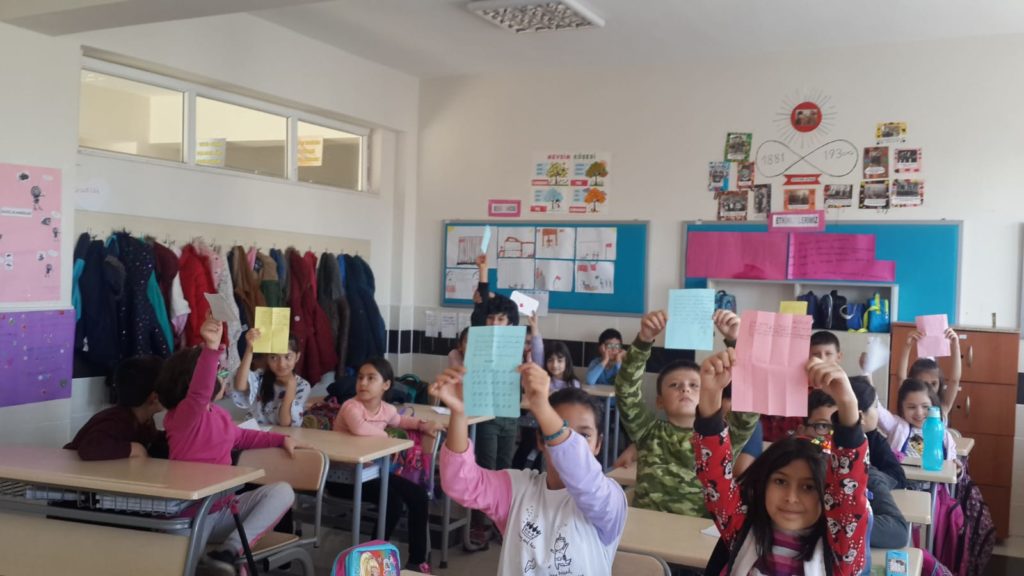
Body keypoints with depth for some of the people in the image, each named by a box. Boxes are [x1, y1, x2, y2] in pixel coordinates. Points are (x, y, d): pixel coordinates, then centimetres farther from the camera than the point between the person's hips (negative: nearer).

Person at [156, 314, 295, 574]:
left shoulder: (220, 414, 10)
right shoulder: (183, 415, -18)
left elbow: (240, 437, 31)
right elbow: (199, 392, -42)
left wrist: (281, 439, 26)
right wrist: (211, 348, -55)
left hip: (223, 509, 8)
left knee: (282, 492, -12)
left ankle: (229, 551, -23)